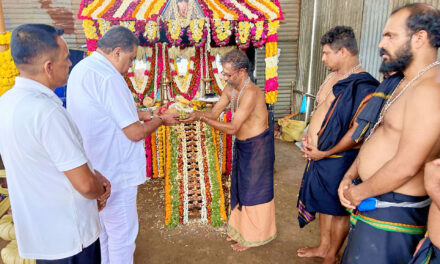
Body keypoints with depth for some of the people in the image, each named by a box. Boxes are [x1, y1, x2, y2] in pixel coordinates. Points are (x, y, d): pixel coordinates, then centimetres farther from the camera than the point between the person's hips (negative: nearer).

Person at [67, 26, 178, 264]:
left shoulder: (80, 69, 6)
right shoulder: (108, 78, -24)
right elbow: (135, 133, -21)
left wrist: (142, 114, 10)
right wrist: (160, 121, -4)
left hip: (92, 170, 10)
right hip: (114, 173, -10)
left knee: (104, 228, 27)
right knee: (122, 234, 9)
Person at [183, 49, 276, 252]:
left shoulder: (250, 93, -29)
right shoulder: (230, 89, -1)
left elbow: (232, 128, -29)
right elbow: (215, 112, 0)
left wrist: (202, 118, -29)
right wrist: (194, 114, -18)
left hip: (258, 146, -9)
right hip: (242, 144, 9)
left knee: (254, 190, 5)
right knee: (240, 187, 19)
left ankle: (253, 236, 25)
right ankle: (240, 228, 39)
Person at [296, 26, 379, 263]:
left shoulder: (362, 86, -20)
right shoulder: (333, 78, 8)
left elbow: (358, 131, -24)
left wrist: (324, 153, -18)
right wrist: (308, 138, 3)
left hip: (338, 160, -8)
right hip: (318, 156, 8)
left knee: (338, 209, 9)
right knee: (324, 203, 21)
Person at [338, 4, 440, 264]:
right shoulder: (407, 84, 12)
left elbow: (405, 166, -26)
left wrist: (358, 193, -13)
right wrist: (350, 176, 3)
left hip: (392, 212, -9)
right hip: (375, 203, 9)